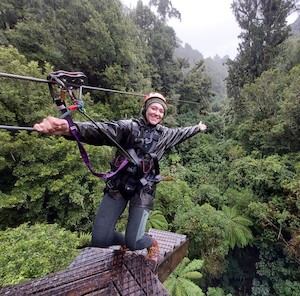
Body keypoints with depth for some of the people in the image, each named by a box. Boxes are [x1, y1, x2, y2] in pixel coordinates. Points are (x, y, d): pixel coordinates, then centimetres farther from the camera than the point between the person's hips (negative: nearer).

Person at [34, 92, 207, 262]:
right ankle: (126, 241, 32)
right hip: (119, 185, 0)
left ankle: (152, 244, 31)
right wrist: (69, 128, -46)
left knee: (133, 243, -6)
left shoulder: (165, 134, 6)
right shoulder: (129, 126, -9)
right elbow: (102, 131, -26)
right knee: (100, 239, -2)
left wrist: (198, 128, 46)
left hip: (144, 189, 1)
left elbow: (180, 133, 28)